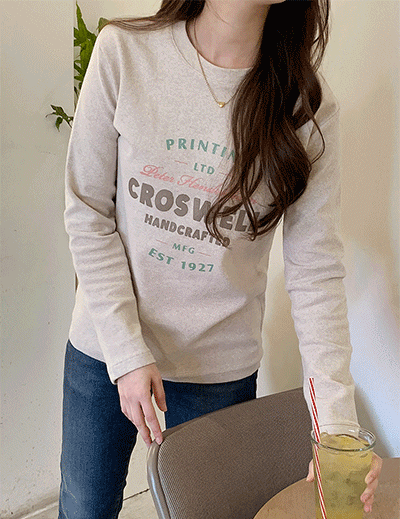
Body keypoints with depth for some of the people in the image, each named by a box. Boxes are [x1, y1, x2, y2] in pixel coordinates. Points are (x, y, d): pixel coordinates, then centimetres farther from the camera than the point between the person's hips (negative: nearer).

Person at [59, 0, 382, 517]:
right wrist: (126, 351, -13)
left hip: (222, 366, 0)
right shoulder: (125, 51, -13)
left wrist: (337, 421, -17)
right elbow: (88, 212, -9)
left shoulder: (308, 104, -11)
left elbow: (316, 271, -11)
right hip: (105, 345, 0)